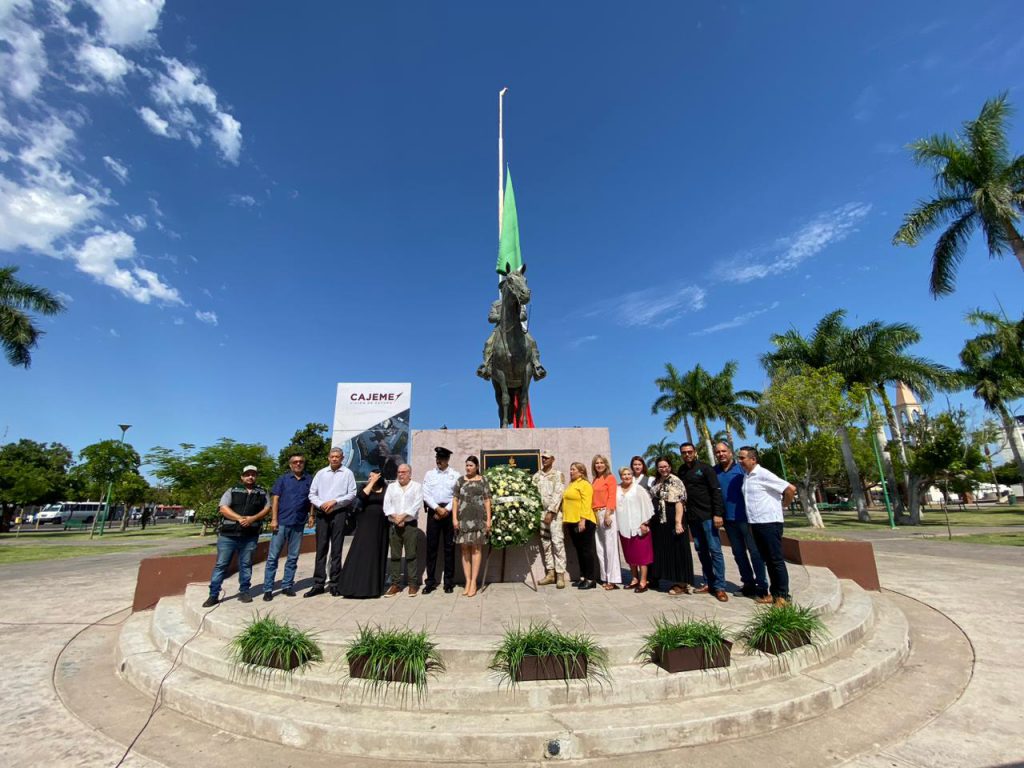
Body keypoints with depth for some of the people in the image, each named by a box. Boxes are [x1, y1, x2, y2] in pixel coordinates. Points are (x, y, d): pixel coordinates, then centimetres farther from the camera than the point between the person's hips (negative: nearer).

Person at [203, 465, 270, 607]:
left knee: (246, 565, 8)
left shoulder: (262, 493, 11)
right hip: (228, 534, -1)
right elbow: (223, 509, -4)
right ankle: (213, 595, 11)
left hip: (250, 536, 1)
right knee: (221, 564, 2)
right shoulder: (232, 491, 6)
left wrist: (253, 518, -14)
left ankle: (244, 592, 18)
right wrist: (240, 518, -17)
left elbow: (267, 508, 3)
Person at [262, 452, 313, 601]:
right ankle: (268, 589, 9)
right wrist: (274, 519, -8)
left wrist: (311, 516, 0)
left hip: (299, 524, 2)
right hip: (282, 522, -1)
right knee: (273, 556, 1)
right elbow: (275, 499, -1)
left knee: (293, 557, 9)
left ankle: (287, 585, 20)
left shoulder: (309, 480, 6)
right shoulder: (283, 479, 3)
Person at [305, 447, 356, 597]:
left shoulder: (347, 473, 2)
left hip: (339, 513, -2)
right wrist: (321, 504, -9)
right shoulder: (321, 473, 10)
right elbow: (312, 494, 8)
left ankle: (334, 583, 9)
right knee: (321, 549, 4)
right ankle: (318, 584, 10)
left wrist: (335, 501, -12)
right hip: (322, 513, 2)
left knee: (336, 550, 2)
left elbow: (352, 494, -2)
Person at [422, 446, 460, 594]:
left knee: (449, 547, 3)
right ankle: (430, 581, 12)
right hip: (433, 511, 1)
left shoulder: (455, 475, 4)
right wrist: (437, 508, -10)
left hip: (449, 512, -1)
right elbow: (426, 494, 1)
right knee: (431, 547, 3)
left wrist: (446, 510, -11)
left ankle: (449, 582, 11)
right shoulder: (429, 474, 9)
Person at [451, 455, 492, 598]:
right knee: (465, 549, 4)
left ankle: (473, 582, 6)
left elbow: (487, 500, 4)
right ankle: (467, 581, 12)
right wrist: (454, 518, -3)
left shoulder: (483, 480, 5)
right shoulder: (460, 480, 7)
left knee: (476, 548, 1)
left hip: (479, 518, -1)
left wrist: (488, 519, -1)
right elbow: (455, 500, 5)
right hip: (463, 518, 1)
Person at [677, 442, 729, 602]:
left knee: (714, 550, -3)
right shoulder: (681, 471, 10)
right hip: (692, 517, 5)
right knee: (701, 551, 10)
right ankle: (708, 583, 17)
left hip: (707, 515, -5)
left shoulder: (705, 468, -4)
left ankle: (719, 586, 2)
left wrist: (718, 514, -16)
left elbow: (716, 491, -9)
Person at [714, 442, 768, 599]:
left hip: (745, 517, -5)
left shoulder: (741, 468, -6)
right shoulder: (714, 471, 5)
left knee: (754, 551, 1)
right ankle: (748, 583, 25)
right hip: (728, 519, 5)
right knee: (738, 553, 13)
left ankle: (762, 585, 11)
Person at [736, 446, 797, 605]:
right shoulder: (746, 476, 10)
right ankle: (774, 593, 23)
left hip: (769, 522, -8)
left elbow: (791, 489, -16)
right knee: (767, 560, 14)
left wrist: (782, 505, -4)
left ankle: (783, 596, 11)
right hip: (756, 524, 8)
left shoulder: (763, 474, -14)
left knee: (776, 560, 1)